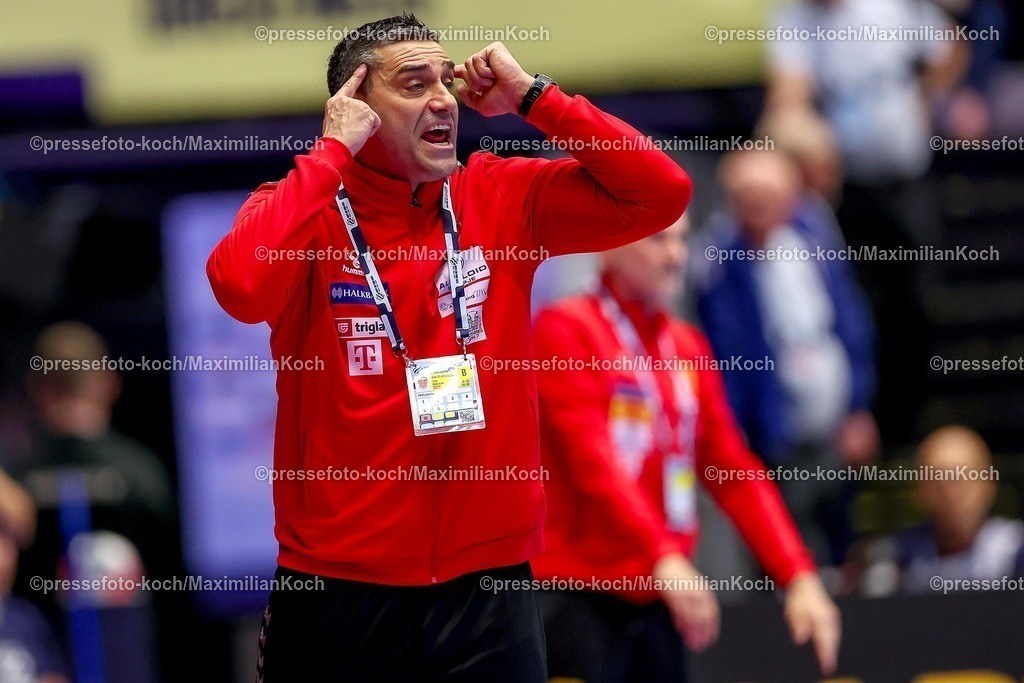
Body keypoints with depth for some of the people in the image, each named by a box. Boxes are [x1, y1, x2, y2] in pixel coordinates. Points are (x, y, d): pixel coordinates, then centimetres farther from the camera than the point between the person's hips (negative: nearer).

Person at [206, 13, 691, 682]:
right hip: (341, 592, -2)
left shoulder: (501, 198, 6)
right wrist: (333, 150, -16)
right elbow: (242, 287, -26)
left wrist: (531, 97, -4)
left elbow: (660, 194, 0)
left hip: (489, 582, 2)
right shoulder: (300, 207, -4)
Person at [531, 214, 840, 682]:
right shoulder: (565, 330, -5)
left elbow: (734, 472, 10)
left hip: (655, 600, 6)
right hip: (578, 594, -6)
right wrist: (663, 558, -30)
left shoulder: (688, 348, 14)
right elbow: (592, 459, -17)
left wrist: (798, 577, -3)